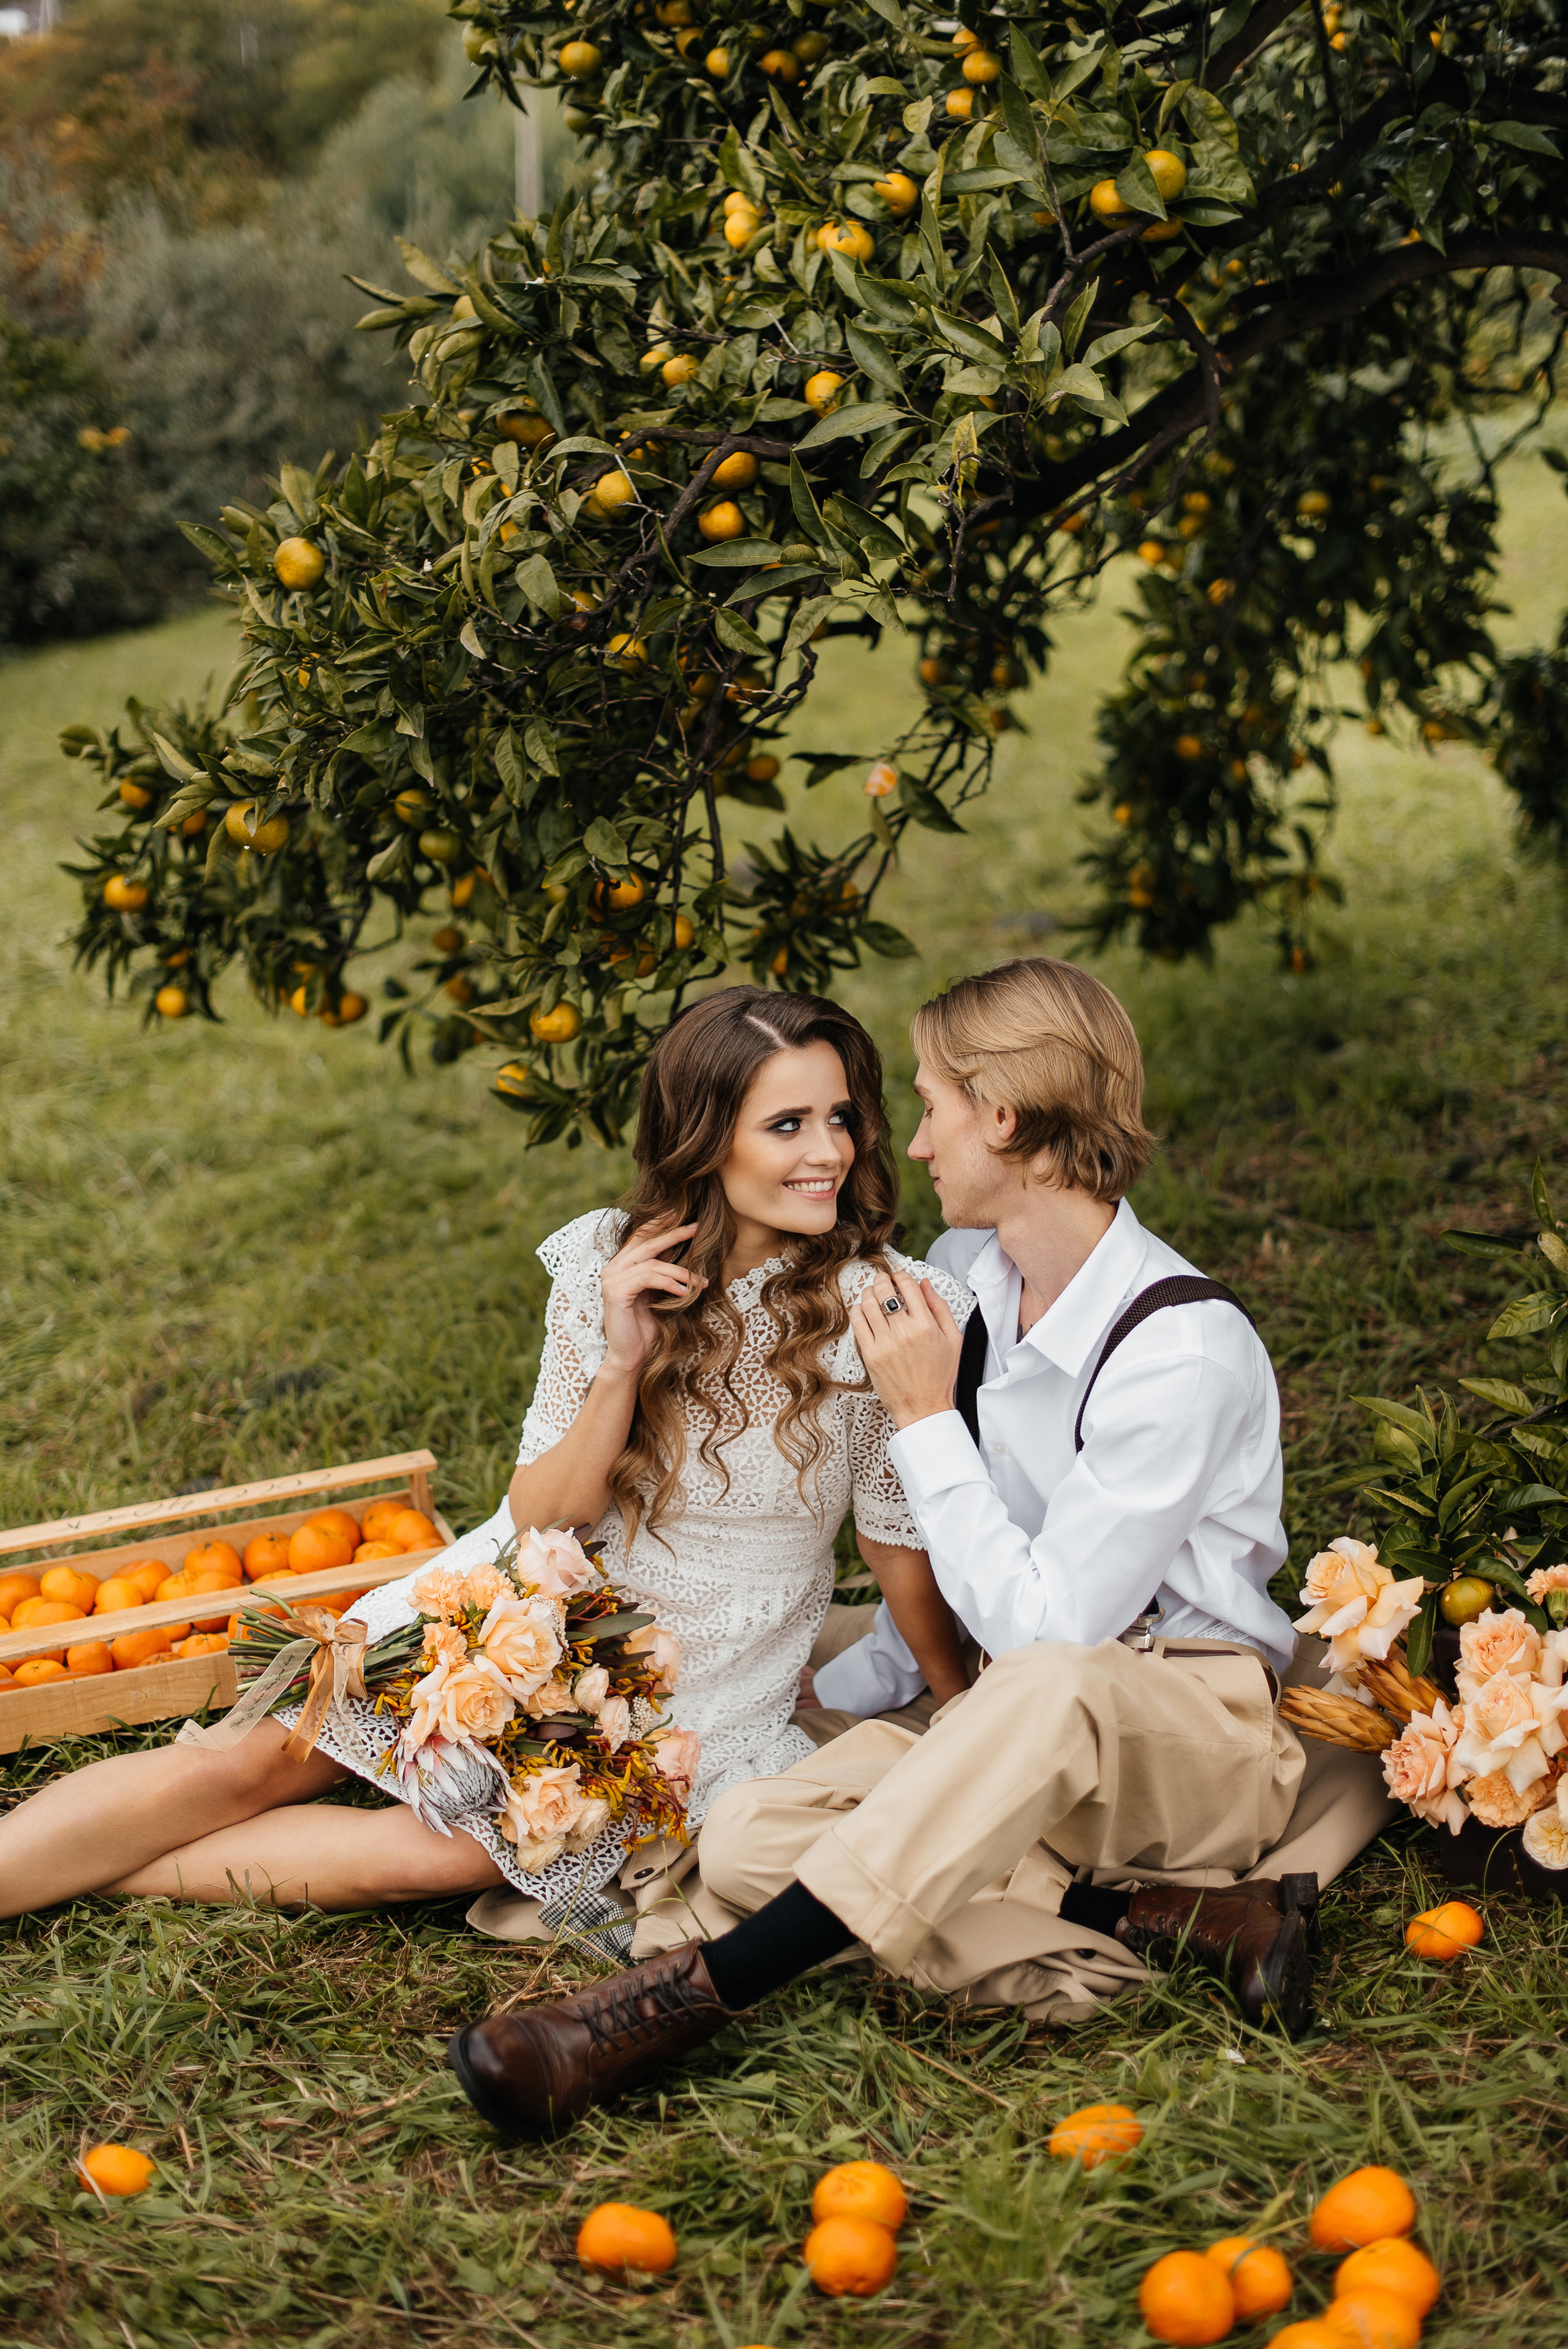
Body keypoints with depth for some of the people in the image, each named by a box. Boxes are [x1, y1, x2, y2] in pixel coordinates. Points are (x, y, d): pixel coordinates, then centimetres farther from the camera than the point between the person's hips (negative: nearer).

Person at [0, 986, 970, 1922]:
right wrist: (619, 1366, -24)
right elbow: (541, 1522, -9)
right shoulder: (605, 1268, -10)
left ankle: (82, 1875, -5)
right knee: (237, 1767, -10)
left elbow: (902, 1540, -4)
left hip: (694, 1703, -2)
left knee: (434, 1857, -18)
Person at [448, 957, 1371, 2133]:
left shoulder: (1185, 1348, -19)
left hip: (1200, 1736, -7)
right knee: (750, 1837, -20)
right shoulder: (961, 1275, 5)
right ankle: (1182, 1918, -24)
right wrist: (847, 1688, 9)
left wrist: (925, 1418, -18)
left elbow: (1042, 1627, -22)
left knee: (1049, 1689, -42)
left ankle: (692, 1993, -41)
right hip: (1015, 1730, 7)